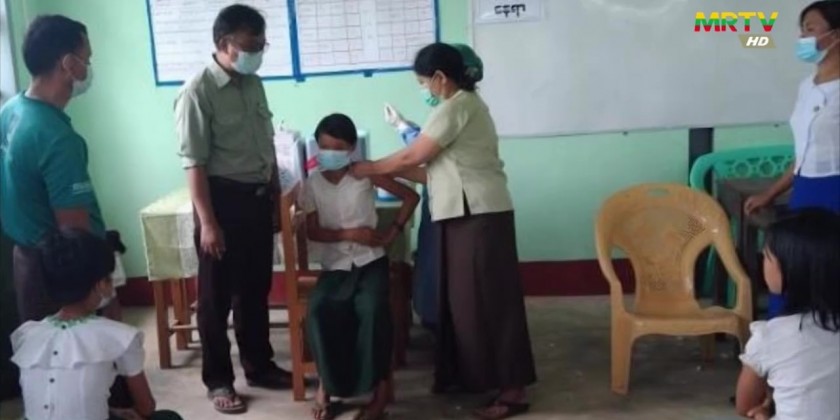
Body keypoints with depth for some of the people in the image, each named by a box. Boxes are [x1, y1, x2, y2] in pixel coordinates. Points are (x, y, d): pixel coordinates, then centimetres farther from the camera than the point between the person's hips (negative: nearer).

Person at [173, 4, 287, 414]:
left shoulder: (254, 85, 9)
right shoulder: (198, 91, -14)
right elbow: (194, 163, -16)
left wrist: (276, 195, 16)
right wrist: (207, 222, -19)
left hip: (258, 199, 7)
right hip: (224, 199, -7)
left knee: (256, 290, 17)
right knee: (217, 297, 5)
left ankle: (259, 366, 31)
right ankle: (218, 380, 17)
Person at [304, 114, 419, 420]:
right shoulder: (313, 184, 4)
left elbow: (411, 197, 2)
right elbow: (312, 232, 1)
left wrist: (393, 232, -5)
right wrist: (348, 234, -13)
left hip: (371, 260, -2)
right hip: (335, 265, 2)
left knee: (372, 309, -31)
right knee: (317, 311, -27)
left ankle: (379, 386, -15)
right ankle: (328, 384, -8)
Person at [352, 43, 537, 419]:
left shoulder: (457, 106, -11)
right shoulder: (463, 106, 20)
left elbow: (412, 156, -10)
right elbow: (438, 170, 17)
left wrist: (368, 169, 2)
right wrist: (392, 172, 14)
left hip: (480, 215, -10)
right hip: (467, 215, 10)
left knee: (488, 299, -6)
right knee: (465, 297, 14)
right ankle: (469, 375, 25)